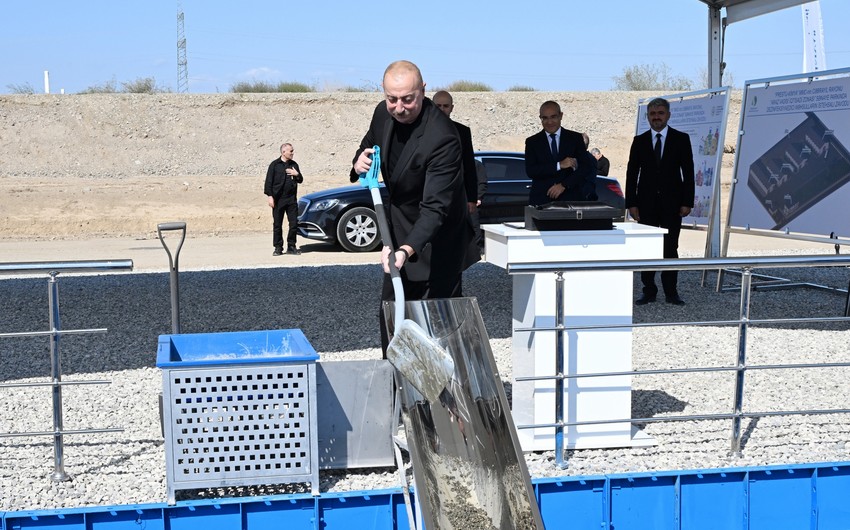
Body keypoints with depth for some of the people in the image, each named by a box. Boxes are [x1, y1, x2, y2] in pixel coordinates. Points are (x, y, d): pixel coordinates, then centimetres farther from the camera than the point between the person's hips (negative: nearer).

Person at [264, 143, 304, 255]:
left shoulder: (294, 165, 11)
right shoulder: (275, 165, -2)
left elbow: (300, 180, 17)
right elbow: (269, 181, -3)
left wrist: (297, 174, -4)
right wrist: (270, 196, -11)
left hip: (292, 199, 4)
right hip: (278, 199, -4)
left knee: (294, 224, 1)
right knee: (277, 225, 1)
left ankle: (291, 247, 12)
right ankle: (278, 248, 8)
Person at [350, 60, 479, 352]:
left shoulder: (442, 138, -31)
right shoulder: (383, 113, -7)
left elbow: (435, 207, -36)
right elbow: (368, 145, 15)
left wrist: (406, 250, -50)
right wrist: (359, 163, -10)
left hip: (436, 242, -8)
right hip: (399, 233, 8)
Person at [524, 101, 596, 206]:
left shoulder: (575, 138, 9)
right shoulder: (532, 142, 9)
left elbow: (586, 167, 2)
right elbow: (530, 171, -3)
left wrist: (564, 185, -9)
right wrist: (559, 165, -12)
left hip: (570, 199, 0)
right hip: (541, 200, 0)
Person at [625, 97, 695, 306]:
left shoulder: (681, 139, 3)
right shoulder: (639, 141, 6)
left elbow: (688, 172, 1)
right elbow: (632, 173, 5)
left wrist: (687, 202, -6)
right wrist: (631, 203, -3)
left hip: (671, 203, -1)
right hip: (646, 203, 1)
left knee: (670, 248, 1)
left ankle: (671, 292, 6)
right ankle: (649, 291, 8)